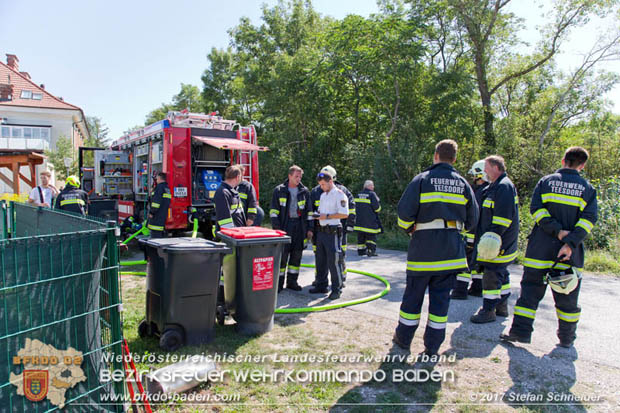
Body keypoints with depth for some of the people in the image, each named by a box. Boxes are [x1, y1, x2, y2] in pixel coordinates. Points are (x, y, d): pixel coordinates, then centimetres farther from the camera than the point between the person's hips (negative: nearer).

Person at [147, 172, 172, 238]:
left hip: (157, 214, -10)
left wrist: (152, 212, -16)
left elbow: (157, 201, -19)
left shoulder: (159, 187, -12)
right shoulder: (167, 188, 18)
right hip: (164, 214, 10)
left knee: (155, 234, -10)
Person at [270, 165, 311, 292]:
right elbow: (274, 211, -2)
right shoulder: (279, 190, 1)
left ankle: (292, 281, 19)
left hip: (299, 227, 3)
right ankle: (278, 283, 6)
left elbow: (309, 211, 12)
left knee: (297, 254, 7)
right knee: (282, 254, -4)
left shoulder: (305, 191, 9)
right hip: (284, 226, -3)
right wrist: (276, 228, -10)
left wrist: (309, 229, 6)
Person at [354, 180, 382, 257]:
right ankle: (371, 251, -4)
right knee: (371, 236, 2)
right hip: (370, 221, -6)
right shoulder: (372, 194, -12)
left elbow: (355, 206, 16)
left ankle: (361, 250, 16)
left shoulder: (358, 194, 8)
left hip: (359, 220, 6)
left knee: (361, 236, 13)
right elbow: (377, 208, -14)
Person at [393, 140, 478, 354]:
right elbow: (472, 218, 11)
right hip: (451, 248, 3)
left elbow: (404, 212, -10)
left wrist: (409, 228, 8)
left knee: (413, 293, 9)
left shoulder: (422, 179, -5)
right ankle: (433, 345, 15)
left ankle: (403, 337, 22)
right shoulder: (463, 183, 7)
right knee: (441, 296, 9)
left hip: (424, 244, -3)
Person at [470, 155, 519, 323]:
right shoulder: (495, 186, 17)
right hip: (496, 241, 11)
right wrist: (490, 235, 24)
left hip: (498, 243, -11)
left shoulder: (504, 186, -15)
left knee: (491, 275, -5)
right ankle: (502, 307, 29)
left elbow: (504, 215, -23)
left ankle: (488, 311, 2)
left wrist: (495, 234, -25)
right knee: (501, 274, 18)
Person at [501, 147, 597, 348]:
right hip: (570, 253, 1)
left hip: (540, 248, -1)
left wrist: (558, 231, -11)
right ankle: (566, 337, 23)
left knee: (530, 289, 6)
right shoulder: (588, 189, 5)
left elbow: (536, 208, -9)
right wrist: (570, 243, -14)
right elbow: (588, 219, -7)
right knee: (567, 296, 12)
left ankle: (521, 330, 2)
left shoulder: (546, 181, 4)